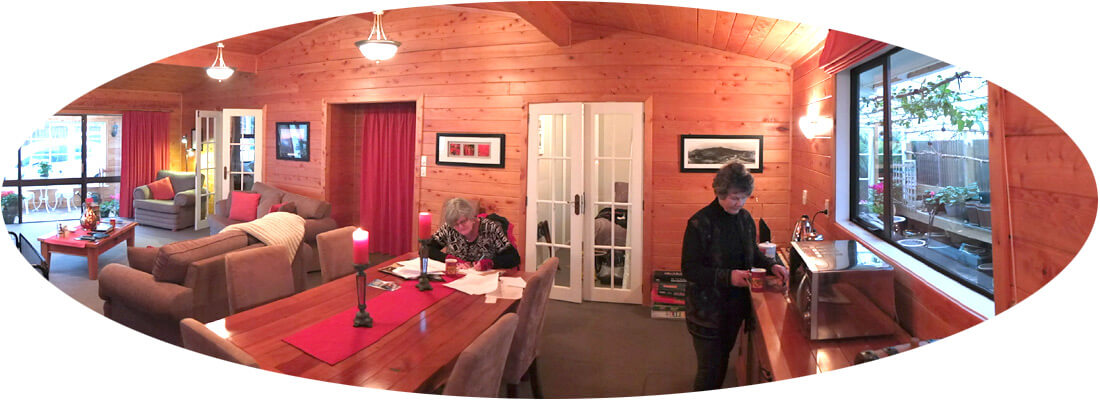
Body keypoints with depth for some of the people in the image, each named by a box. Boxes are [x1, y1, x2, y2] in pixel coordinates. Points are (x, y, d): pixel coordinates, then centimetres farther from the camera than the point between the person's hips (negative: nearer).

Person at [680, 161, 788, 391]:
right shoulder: (700, 223, -18)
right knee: (710, 370, 3)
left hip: (735, 305, 6)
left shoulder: (744, 218, 1)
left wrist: (771, 266, -3)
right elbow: (689, 269, -19)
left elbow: (752, 251, 16)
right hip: (708, 309, -6)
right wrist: (727, 277, -27)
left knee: (723, 362, 22)